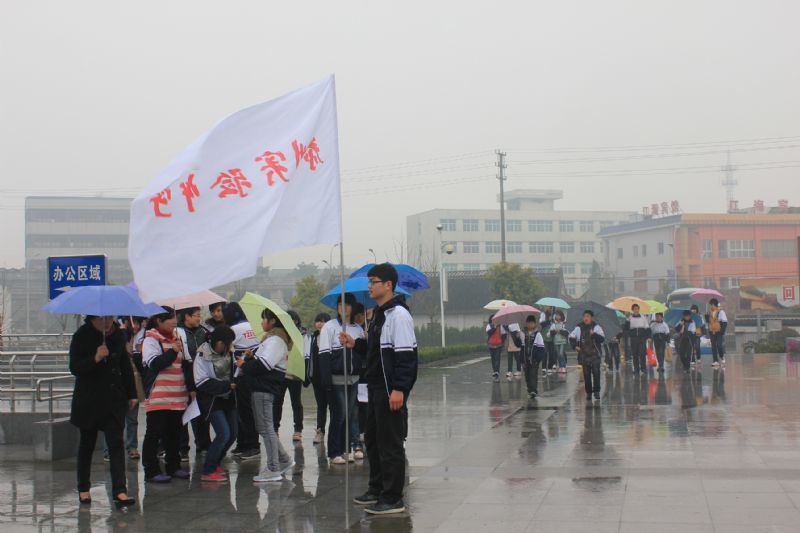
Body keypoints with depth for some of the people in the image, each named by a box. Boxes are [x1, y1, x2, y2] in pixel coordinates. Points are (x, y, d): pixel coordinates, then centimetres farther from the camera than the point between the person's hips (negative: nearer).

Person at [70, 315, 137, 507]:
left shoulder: (118, 335, 5)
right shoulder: (82, 336, -8)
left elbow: (125, 365, 15)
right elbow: (74, 368, -13)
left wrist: (131, 394, 14)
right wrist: (95, 359, -29)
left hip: (114, 399, 2)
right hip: (89, 400, -2)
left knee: (116, 443, -7)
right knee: (87, 444, 10)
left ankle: (119, 490, -12)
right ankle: (83, 488, 24)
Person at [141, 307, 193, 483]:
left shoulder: (176, 339, 17)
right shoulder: (151, 340, -6)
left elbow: (185, 365, 22)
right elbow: (154, 363, -19)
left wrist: (191, 387, 18)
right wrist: (173, 352, -15)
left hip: (177, 397, 7)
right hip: (158, 398, -7)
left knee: (174, 433, 12)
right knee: (154, 434, -3)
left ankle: (173, 466, 22)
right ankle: (151, 470, 1)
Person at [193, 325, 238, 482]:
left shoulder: (228, 351, 2)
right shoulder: (203, 356, -16)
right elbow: (202, 383, -18)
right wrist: (227, 385, -21)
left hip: (228, 399, 7)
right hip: (212, 400, -7)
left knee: (232, 434, 8)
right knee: (223, 434, -16)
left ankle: (215, 464, 27)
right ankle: (208, 472, -5)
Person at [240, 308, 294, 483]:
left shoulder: (275, 339, -13)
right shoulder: (273, 338, 20)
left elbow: (264, 364, -22)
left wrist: (244, 365, -9)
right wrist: (252, 356, 6)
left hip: (265, 388, -10)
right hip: (262, 387, 10)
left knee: (266, 428, -7)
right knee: (264, 427, 15)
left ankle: (273, 470, -4)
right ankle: (284, 460, 21)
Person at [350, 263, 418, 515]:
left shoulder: (398, 315, -14)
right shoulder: (378, 314, 16)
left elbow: (406, 355, -20)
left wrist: (399, 389, -24)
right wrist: (355, 344, 11)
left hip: (391, 391, -10)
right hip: (376, 388, 10)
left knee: (390, 443, -4)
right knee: (373, 439, 16)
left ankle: (393, 499, 2)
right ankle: (377, 490, 28)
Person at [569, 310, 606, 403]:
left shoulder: (596, 327, -2)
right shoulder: (579, 328, 5)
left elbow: (602, 339, -9)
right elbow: (571, 337, 15)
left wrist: (594, 334, -24)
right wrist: (575, 346, 2)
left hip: (595, 354, -2)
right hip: (584, 355, 2)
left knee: (596, 372, -9)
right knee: (586, 374, 4)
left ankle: (596, 391, -1)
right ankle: (588, 392, 10)